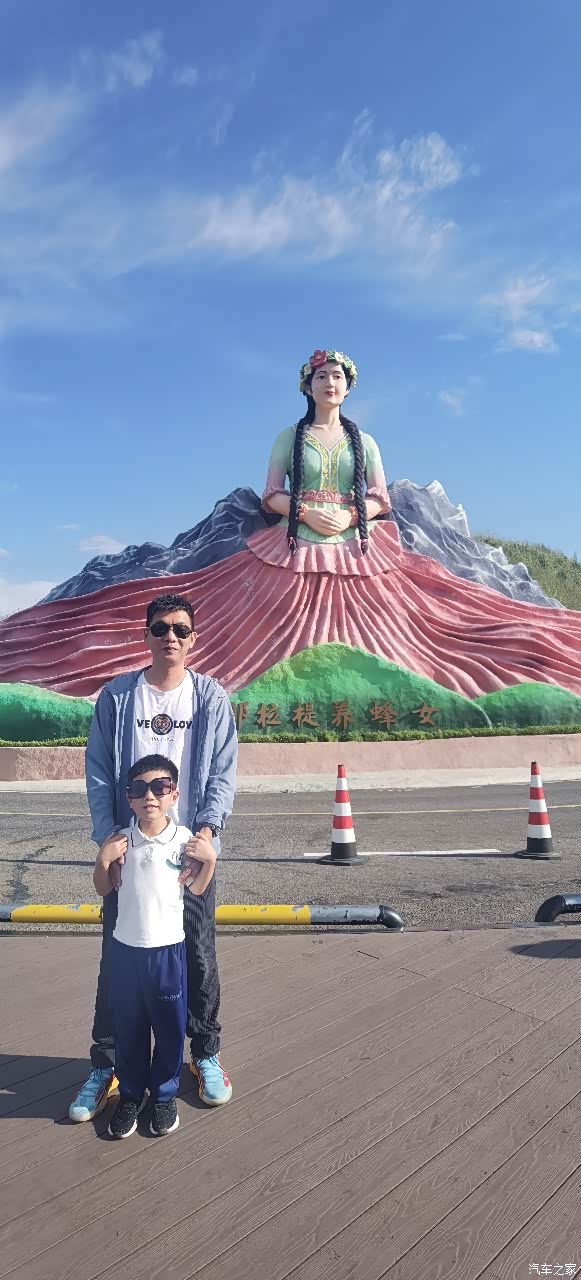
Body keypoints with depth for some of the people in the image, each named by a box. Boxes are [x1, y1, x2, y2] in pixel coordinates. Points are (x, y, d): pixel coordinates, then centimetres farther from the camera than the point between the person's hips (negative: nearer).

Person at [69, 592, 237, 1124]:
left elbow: (223, 774, -4)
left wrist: (207, 829, -18)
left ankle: (206, 1055, 34)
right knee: (116, 960, 10)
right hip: (128, 850, 1)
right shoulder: (116, 696, 0)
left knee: (199, 958, 12)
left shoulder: (211, 699, -2)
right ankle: (106, 1065, 31)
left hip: (190, 850, 0)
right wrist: (110, 836, -12)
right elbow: (99, 772, -1)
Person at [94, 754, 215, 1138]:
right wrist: (103, 861, -11)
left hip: (168, 948, -1)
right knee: (128, 1027, 16)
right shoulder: (120, 841, -5)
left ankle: (165, 1095, 36)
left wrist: (210, 859, -15)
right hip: (126, 948, 2)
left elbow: (195, 890, 0)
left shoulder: (185, 839, -10)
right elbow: (104, 890, 6)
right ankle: (130, 1094, 37)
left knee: (169, 1027, 13)